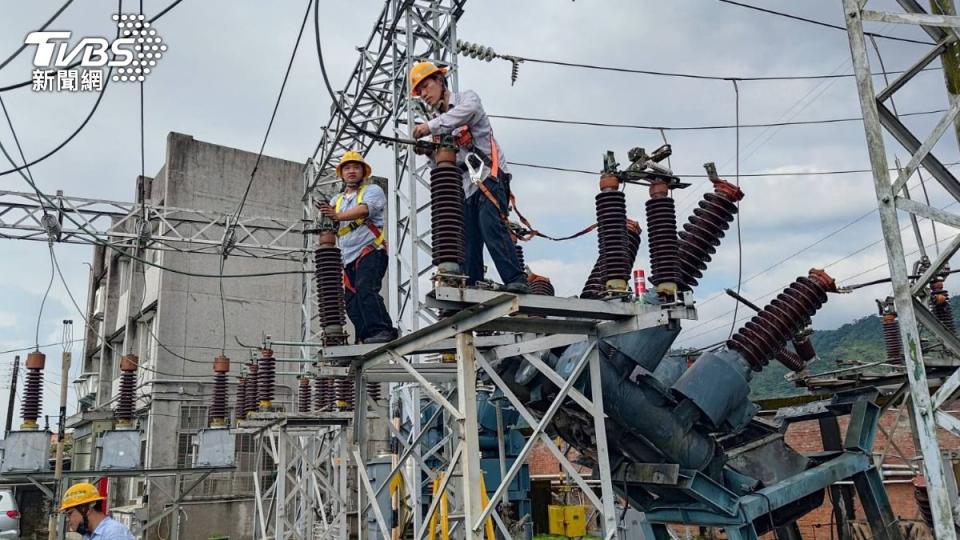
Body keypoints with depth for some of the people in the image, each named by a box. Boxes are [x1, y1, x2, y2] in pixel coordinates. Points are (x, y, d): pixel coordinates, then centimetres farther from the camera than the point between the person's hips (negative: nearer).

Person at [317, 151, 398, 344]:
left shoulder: (373, 190, 5)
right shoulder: (337, 200, 26)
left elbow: (364, 209, -16)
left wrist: (338, 216, -32)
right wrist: (326, 217, -12)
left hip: (370, 251, -6)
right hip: (349, 258, 7)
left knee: (365, 289, -26)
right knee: (351, 301, -1)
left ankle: (381, 331, -30)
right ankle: (366, 339, 0)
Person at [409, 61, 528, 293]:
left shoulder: (467, 97, 8)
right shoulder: (440, 122, 25)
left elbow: (467, 110, -19)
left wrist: (430, 127, -28)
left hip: (489, 176, -7)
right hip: (465, 187, 7)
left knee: (490, 225, -25)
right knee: (468, 242, -1)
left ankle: (516, 280, -30)